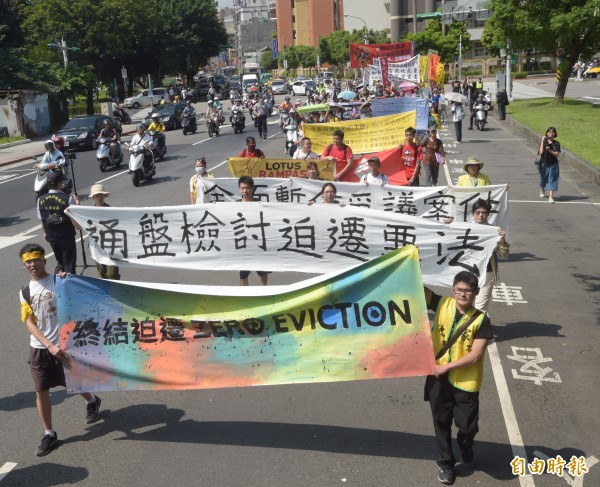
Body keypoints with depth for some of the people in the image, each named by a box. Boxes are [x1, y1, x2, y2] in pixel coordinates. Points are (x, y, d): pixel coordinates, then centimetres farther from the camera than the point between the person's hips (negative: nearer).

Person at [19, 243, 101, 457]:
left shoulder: (58, 281, -5)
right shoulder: (25, 292, 4)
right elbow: (29, 323, -4)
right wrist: (49, 345, -17)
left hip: (63, 344, -3)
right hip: (39, 348, 3)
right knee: (41, 391, 5)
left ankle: (92, 401, 44)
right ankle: (49, 434, 20)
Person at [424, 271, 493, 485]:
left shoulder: (481, 320, -10)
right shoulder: (442, 305, -4)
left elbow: (475, 356, -15)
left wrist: (446, 367, -17)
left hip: (465, 381, -1)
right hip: (438, 377, 2)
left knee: (467, 425, 11)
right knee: (441, 423, 14)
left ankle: (465, 446, 46)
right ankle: (445, 463, 35)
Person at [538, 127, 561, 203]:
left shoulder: (556, 143, -1)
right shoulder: (543, 142, -1)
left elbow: (557, 154, -9)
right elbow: (541, 152, -15)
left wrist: (550, 150, -24)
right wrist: (542, 141, -16)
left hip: (553, 164, -1)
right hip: (544, 163, 1)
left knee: (552, 180, -9)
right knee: (543, 179, 18)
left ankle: (550, 197, -12)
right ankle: (542, 191, 47)